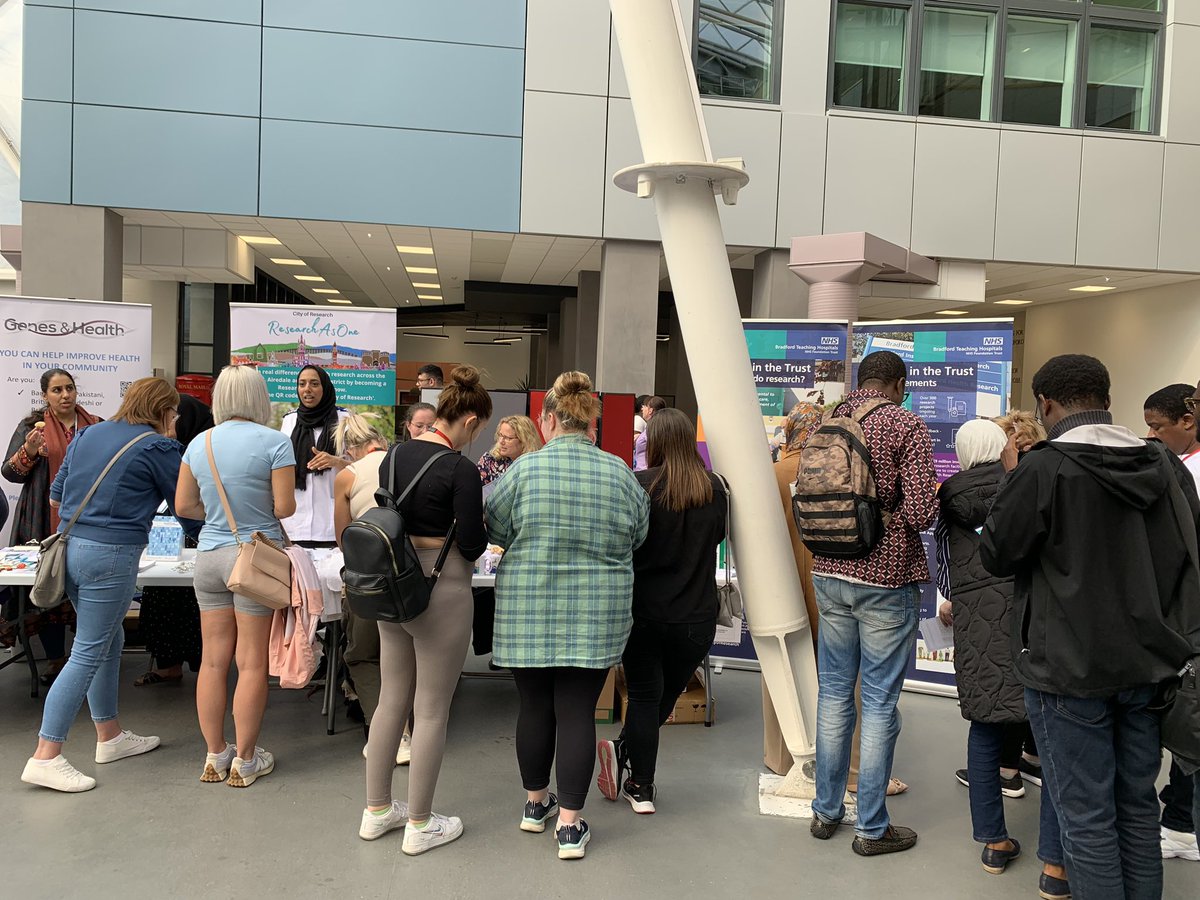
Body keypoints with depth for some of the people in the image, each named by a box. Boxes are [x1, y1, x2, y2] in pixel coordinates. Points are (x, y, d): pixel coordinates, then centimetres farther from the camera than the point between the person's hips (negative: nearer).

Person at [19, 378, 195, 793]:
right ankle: (45, 758, -1)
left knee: (110, 642, 19)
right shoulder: (159, 447, -7)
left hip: (70, 546, 8)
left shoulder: (87, 434, 14)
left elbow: (55, 495, 20)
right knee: (88, 654, -2)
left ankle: (110, 736, 29)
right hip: (111, 555, -8)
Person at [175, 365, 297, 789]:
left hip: (209, 556, 5)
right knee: (252, 663, 4)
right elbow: (285, 507, -11)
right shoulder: (274, 442, -10)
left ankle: (214, 756, 22)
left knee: (213, 660, 11)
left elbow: (183, 504, 9)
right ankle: (244, 761, 13)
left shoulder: (199, 444, 4)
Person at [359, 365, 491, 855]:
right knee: (431, 711, 6)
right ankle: (419, 824, 18)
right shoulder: (461, 470, -17)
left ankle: (377, 810, 30)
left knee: (391, 699, 18)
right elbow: (471, 545, -15)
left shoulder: (395, 455, 4)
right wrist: (481, 525, 4)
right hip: (441, 590, -7)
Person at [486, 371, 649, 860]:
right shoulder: (620, 474, -3)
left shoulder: (525, 469, -9)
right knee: (577, 712, 6)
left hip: (527, 610, 0)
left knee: (534, 705, 14)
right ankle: (570, 824, 11)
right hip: (596, 617, 1)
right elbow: (640, 538, 9)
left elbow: (494, 530, 1)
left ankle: (535, 802, 32)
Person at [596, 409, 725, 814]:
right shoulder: (714, 488, -1)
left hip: (645, 610, -3)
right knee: (668, 694, 20)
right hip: (696, 614, 3)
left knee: (644, 697, 9)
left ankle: (641, 787, 15)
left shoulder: (641, 485, -13)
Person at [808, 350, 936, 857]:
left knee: (833, 692, 14)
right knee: (879, 702, 4)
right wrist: (884, 517, 3)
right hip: (886, 578, -5)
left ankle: (826, 811, 26)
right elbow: (920, 512, -17)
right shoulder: (907, 427, -10)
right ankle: (872, 828, 14)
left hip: (829, 574, 5)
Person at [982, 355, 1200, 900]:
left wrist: (1013, 478, 2)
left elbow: (996, 556, -8)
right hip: (1148, 665, 6)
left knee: (1087, 815, 5)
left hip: (1070, 670, -6)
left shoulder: (1042, 470, -17)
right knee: (1137, 804, 19)